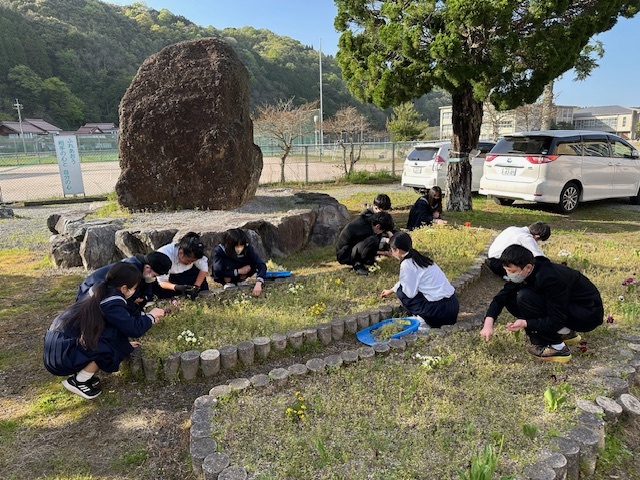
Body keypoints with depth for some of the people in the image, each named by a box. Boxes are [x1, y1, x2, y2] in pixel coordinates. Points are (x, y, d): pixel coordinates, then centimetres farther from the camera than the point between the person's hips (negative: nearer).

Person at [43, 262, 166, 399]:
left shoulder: (102, 291, 5)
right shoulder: (111, 303, -22)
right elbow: (134, 329, -20)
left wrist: (145, 316, 17)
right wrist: (150, 316, -3)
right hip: (61, 355, -9)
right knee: (115, 343, -13)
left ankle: (81, 373, 14)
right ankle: (78, 382, 1)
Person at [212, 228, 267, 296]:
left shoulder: (247, 248, -25)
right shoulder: (219, 251, -28)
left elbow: (261, 265, -34)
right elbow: (217, 272, -31)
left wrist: (258, 283, -49)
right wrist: (238, 271, -31)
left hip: (239, 277, 2)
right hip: (223, 277, -2)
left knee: (252, 263, -26)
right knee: (227, 263, -33)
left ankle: (241, 281, -1)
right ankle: (228, 283, -8)